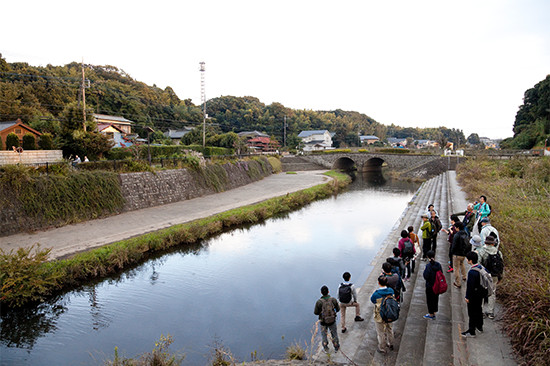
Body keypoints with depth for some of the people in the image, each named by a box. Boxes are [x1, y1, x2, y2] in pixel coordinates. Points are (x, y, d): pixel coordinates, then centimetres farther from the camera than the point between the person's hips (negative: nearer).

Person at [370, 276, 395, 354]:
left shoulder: (376, 294, -31)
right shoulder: (391, 291, -16)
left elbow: (372, 300, -9)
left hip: (380, 317, -5)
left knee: (381, 333, 15)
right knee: (389, 329, 28)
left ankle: (382, 348, 32)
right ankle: (390, 344, 48)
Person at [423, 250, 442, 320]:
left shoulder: (428, 265, -22)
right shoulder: (438, 264, -6)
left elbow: (426, 277, -21)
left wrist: (424, 270, -7)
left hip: (430, 286, -6)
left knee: (430, 300, 9)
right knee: (435, 298, 19)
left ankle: (431, 315, 19)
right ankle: (433, 313, 31)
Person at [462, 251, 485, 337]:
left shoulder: (472, 272, -29)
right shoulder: (481, 267, -2)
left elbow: (470, 285, -25)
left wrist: (467, 297, -15)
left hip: (474, 295, -9)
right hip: (481, 293, 9)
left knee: (472, 313, 1)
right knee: (479, 309, 24)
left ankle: (471, 331, 9)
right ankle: (479, 326, 41)